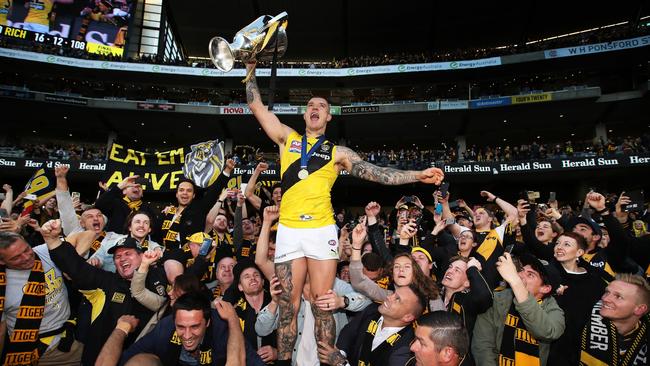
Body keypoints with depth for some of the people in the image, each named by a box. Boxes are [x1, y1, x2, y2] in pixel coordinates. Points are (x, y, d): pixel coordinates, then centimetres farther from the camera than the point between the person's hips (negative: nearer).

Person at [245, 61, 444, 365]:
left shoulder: (337, 153, 12)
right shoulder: (287, 138, 15)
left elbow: (378, 174, 6)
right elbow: (255, 105, 14)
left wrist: (418, 176, -2)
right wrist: (251, 68, 14)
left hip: (322, 230, -1)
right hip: (289, 230, 1)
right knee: (288, 306, 5)